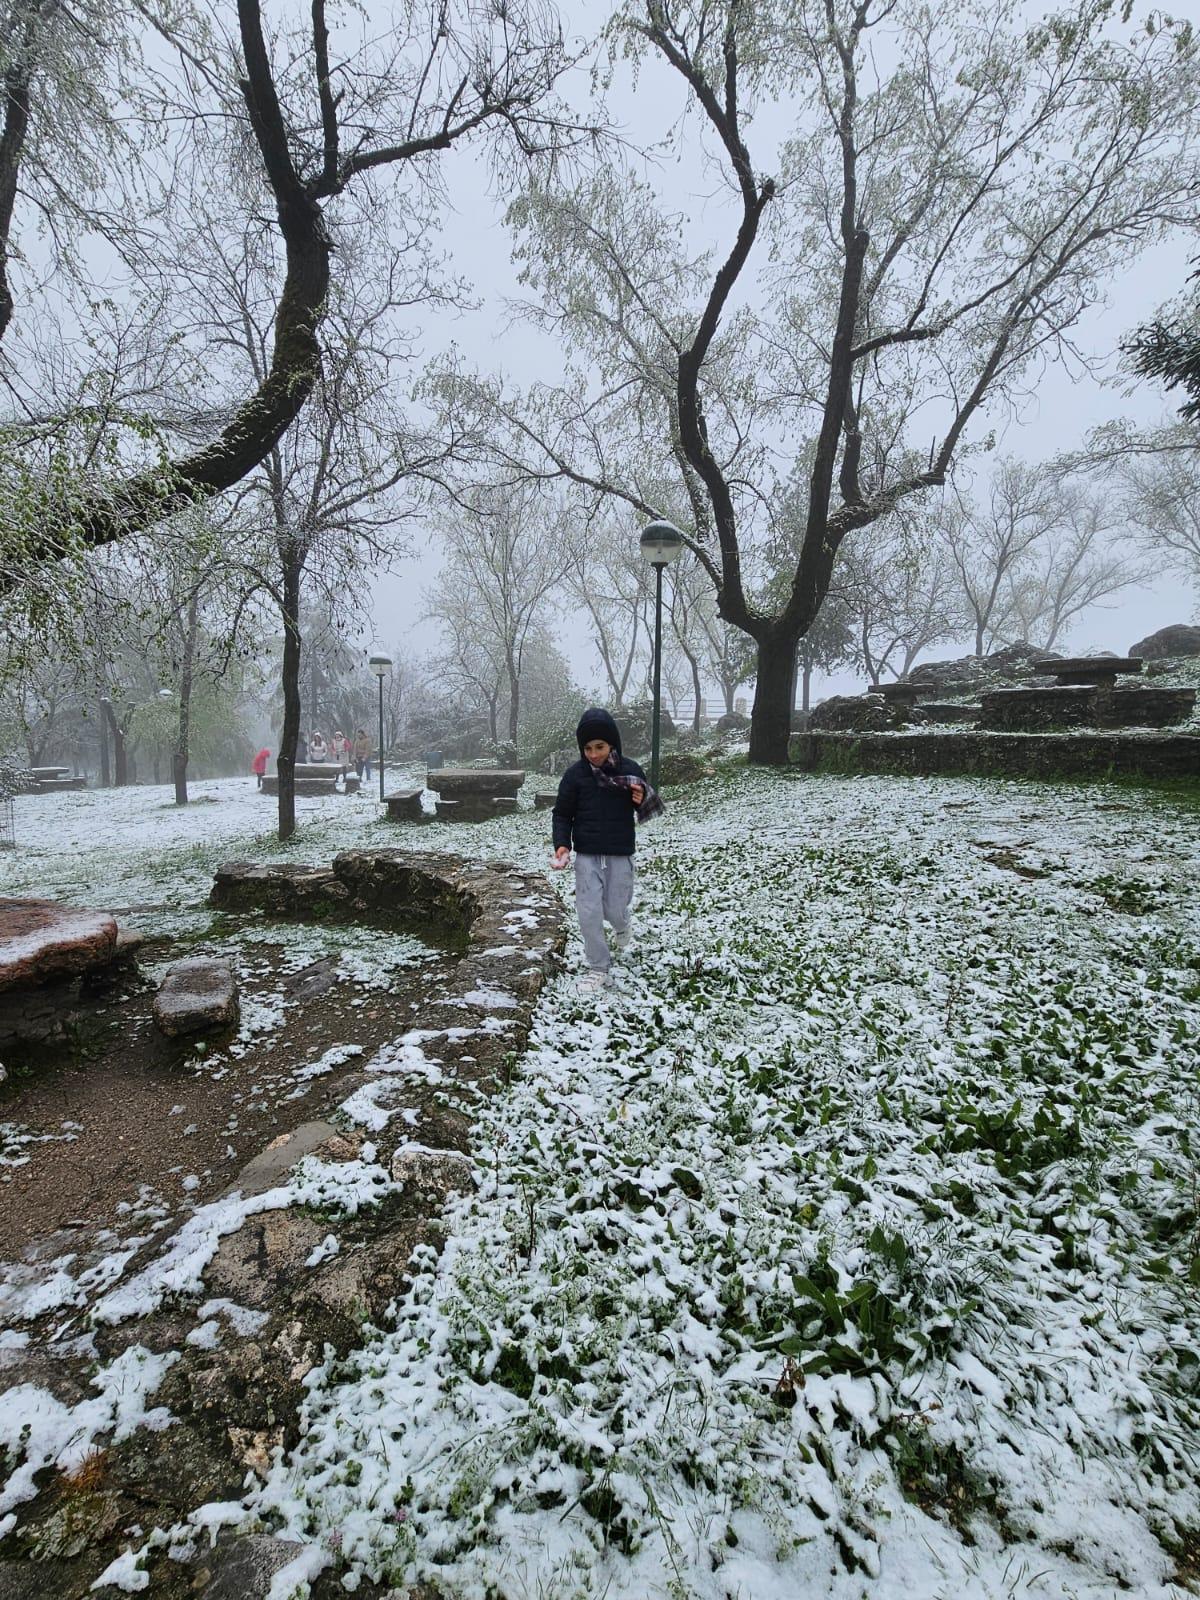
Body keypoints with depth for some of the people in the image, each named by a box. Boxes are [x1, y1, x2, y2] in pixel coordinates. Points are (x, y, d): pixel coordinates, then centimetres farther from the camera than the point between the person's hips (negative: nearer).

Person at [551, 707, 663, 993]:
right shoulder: (575, 773, -6)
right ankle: (598, 968, 14)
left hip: (620, 855, 0)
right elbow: (562, 814, 1)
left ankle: (621, 925, 45)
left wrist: (642, 801, -17)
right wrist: (562, 844, -15)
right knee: (589, 913, -3)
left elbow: (650, 808, 7)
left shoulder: (630, 770, -5)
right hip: (587, 855, 0)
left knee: (614, 909, 8)